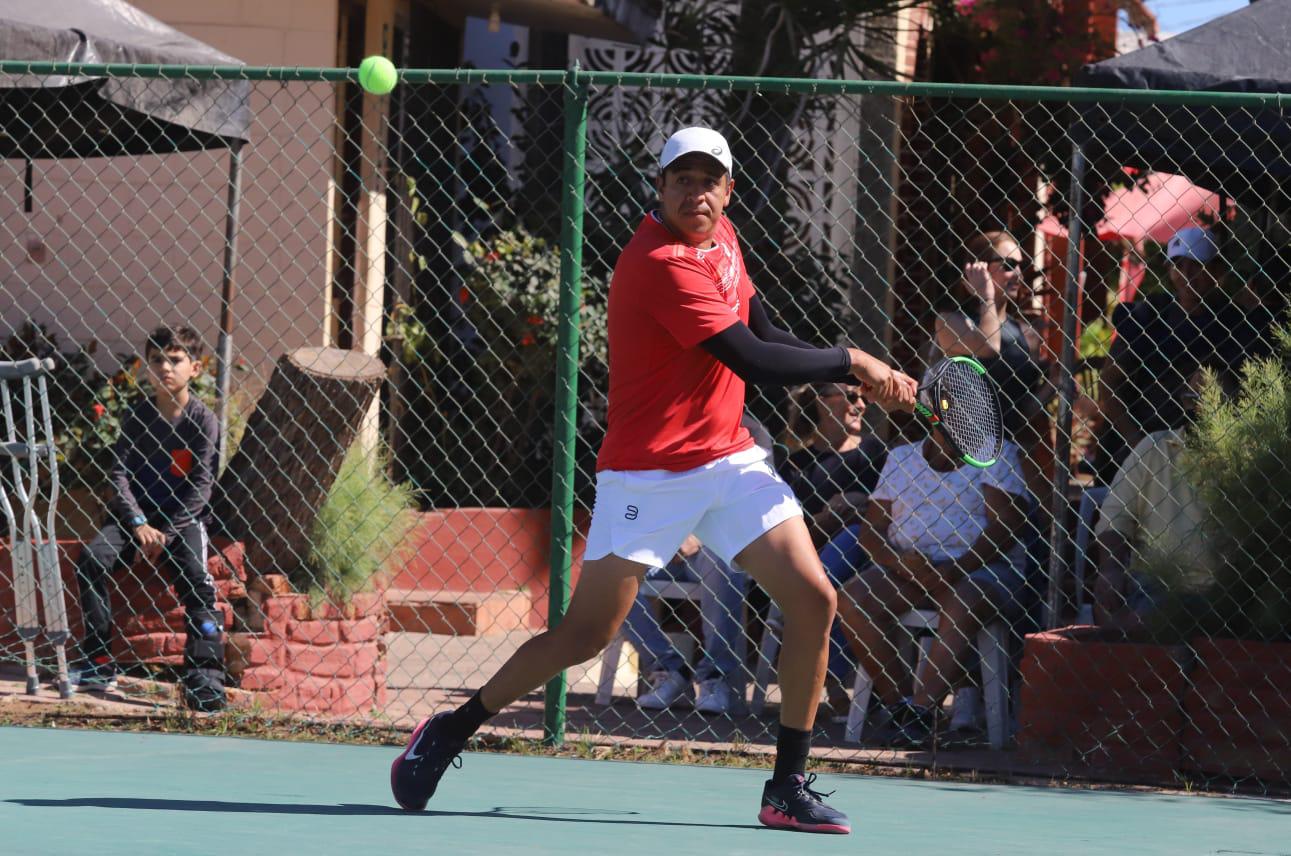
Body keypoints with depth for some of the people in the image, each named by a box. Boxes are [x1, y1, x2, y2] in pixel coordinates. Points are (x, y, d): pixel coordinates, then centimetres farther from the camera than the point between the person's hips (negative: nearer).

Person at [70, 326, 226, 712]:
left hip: (182, 518, -3)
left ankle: (203, 677, -30)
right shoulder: (137, 416, 4)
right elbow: (120, 473, -1)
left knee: (195, 576, -30)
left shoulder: (203, 421, -5)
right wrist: (138, 524, -16)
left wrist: (166, 533, -18)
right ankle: (99, 664, -19)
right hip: (135, 513, 3)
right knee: (92, 557, -23)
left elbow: (200, 486, -10)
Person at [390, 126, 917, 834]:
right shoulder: (662, 264, -21)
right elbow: (754, 361, -25)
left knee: (812, 597, -7)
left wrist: (857, 377, 7)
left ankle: (788, 788, 1)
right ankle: (449, 733, 15)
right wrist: (850, 362, -14)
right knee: (587, 633, -5)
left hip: (729, 458, 7)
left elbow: (762, 334, 19)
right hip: (649, 474, -7)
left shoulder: (722, 238, 7)